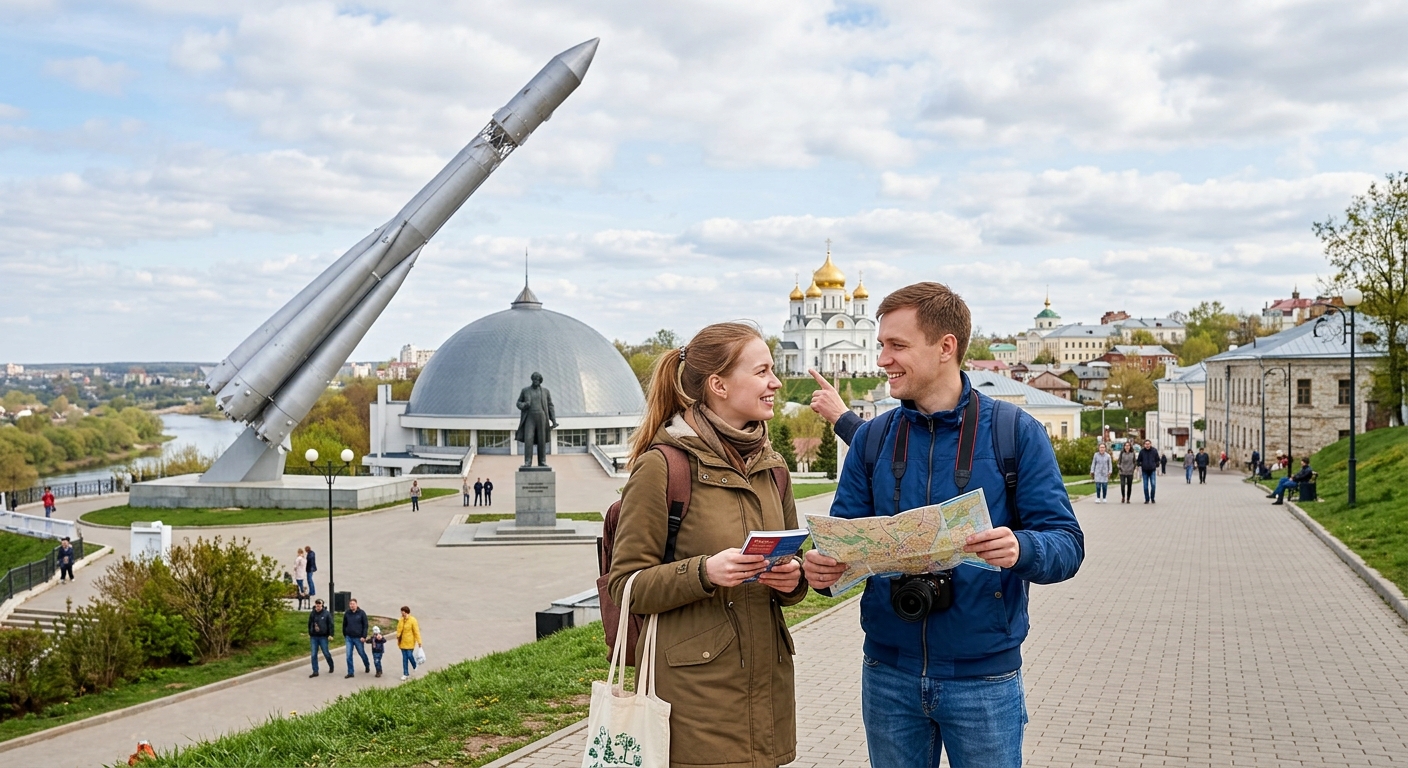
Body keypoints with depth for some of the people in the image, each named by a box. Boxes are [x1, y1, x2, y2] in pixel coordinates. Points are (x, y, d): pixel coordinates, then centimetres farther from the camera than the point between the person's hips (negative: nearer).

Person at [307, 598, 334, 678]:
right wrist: (310, 633, 16)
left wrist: (331, 634, -12)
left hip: (323, 637, -3)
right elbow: (310, 624, 16)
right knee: (314, 655, 1)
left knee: (326, 653, 5)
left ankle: (331, 666, 30)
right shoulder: (312, 613, 4)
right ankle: (315, 671, 7)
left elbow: (330, 624, -6)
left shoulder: (327, 613, -6)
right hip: (313, 637, 3)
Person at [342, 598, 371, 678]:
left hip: (358, 638, -2)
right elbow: (344, 625, 11)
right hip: (349, 638, 2)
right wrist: (345, 635, 11)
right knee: (349, 655, -3)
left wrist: (364, 636, -12)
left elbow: (365, 625, -5)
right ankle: (350, 672, 5)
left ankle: (367, 665, 38)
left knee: (362, 653, 12)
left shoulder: (361, 613, -6)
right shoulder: (347, 613, 1)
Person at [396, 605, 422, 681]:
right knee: (404, 658, 6)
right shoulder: (401, 620, 2)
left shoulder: (413, 620, -14)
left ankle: (415, 667, 28)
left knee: (409, 655, -4)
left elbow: (416, 631, -13)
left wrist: (419, 641, -13)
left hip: (410, 641, -5)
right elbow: (399, 630, 10)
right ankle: (406, 674, 12)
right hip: (403, 642, 5)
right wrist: (398, 639, 10)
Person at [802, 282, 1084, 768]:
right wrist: (822, 567, -19)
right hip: (889, 675, 3)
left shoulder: (1015, 433, -6)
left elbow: (1067, 544, -9)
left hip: (983, 676, -3)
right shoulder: (872, 438, 4)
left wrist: (1020, 549, -31)